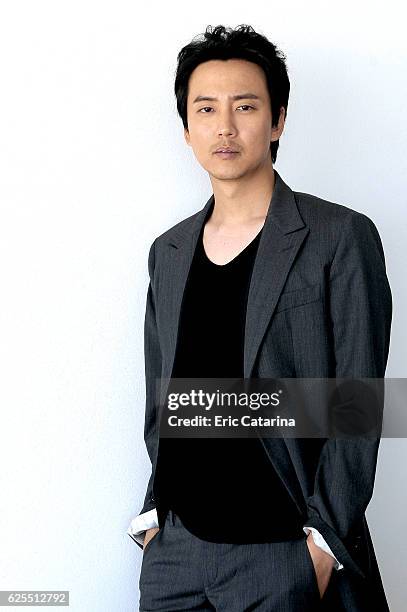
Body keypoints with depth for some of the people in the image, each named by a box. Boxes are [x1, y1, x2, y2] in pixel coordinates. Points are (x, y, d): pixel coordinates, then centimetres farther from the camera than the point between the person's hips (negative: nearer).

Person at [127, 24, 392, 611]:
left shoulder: (341, 238, -8)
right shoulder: (167, 253, 8)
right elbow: (160, 404, 12)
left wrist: (324, 539, -11)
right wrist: (154, 515, 7)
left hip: (284, 555, -4)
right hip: (174, 545, 5)